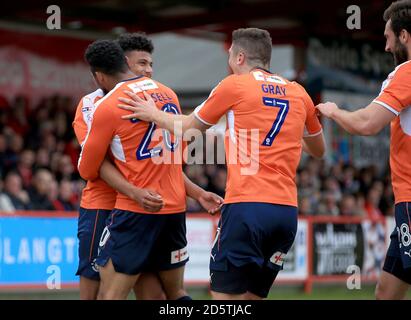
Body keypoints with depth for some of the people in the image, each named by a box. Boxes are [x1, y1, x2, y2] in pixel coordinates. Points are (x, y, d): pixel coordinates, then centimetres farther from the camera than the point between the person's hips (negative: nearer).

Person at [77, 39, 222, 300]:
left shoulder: (107, 107, -10)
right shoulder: (169, 95, 8)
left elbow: (88, 171, 0)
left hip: (136, 211, -6)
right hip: (175, 209, 7)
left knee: (110, 295, -5)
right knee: (176, 293, 17)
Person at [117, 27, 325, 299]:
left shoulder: (234, 86, 3)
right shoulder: (299, 93, 15)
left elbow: (188, 128, 16)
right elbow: (318, 150, 29)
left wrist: (152, 114, 31)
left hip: (247, 206, -5)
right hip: (287, 210, 5)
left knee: (224, 294, -2)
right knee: (252, 296, 12)